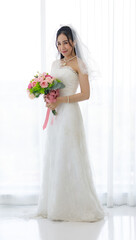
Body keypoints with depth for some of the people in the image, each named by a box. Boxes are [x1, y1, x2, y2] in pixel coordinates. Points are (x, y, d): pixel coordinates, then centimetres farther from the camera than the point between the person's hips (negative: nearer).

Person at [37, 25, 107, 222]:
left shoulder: (78, 64, -4)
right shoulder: (55, 64, 16)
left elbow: (85, 94, -10)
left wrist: (61, 100, -18)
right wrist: (48, 98, -2)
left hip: (70, 114, -7)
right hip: (55, 116, 7)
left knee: (70, 159, -5)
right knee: (53, 159, 9)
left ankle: (76, 207, 7)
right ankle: (55, 205, 18)